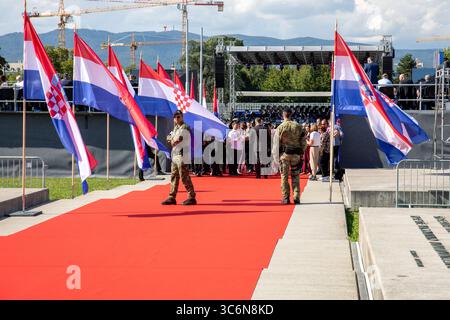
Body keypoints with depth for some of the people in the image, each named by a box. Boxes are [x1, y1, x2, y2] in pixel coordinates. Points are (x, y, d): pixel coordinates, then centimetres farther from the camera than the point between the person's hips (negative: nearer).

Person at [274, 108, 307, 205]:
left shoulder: (280, 127, -4)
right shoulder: (298, 126, 2)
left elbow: (276, 143, -5)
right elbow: (303, 141, 2)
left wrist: (276, 156, 2)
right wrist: (302, 153, 9)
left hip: (284, 153, -2)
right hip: (296, 153, 2)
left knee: (284, 176, 4)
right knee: (295, 176, 8)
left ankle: (286, 198, 4)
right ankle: (296, 198, 4)